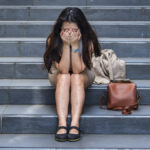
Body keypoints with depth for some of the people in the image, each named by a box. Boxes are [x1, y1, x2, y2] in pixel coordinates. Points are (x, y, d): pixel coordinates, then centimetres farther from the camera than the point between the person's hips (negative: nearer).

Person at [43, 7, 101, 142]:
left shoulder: (88, 40, -22)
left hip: (83, 75, 0)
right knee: (64, 77, -33)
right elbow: (63, 70, -26)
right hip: (59, 75, 0)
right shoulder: (53, 40, -21)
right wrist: (66, 45, -35)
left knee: (76, 78, -34)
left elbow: (78, 70, -28)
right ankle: (62, 124, -43)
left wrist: (75, 45, -35)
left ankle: (75, 124, -42)